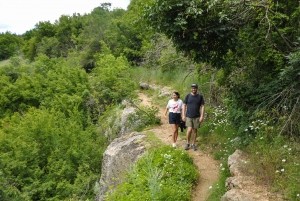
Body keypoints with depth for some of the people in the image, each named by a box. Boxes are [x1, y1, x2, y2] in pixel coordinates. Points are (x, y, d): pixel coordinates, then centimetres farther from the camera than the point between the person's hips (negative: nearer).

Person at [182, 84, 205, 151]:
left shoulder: (200, 96, 1)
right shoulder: (188, 96, 1)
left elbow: (202, 106, 2)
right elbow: (184, 105, 4)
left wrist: (202, 116, -5)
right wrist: (183, 115, -3)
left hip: (196, 117, 1)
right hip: (188, 116, -1)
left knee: (194, 130, 7)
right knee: (189, 130, -11)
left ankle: (193, 144, 20)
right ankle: (187, 143, 10)